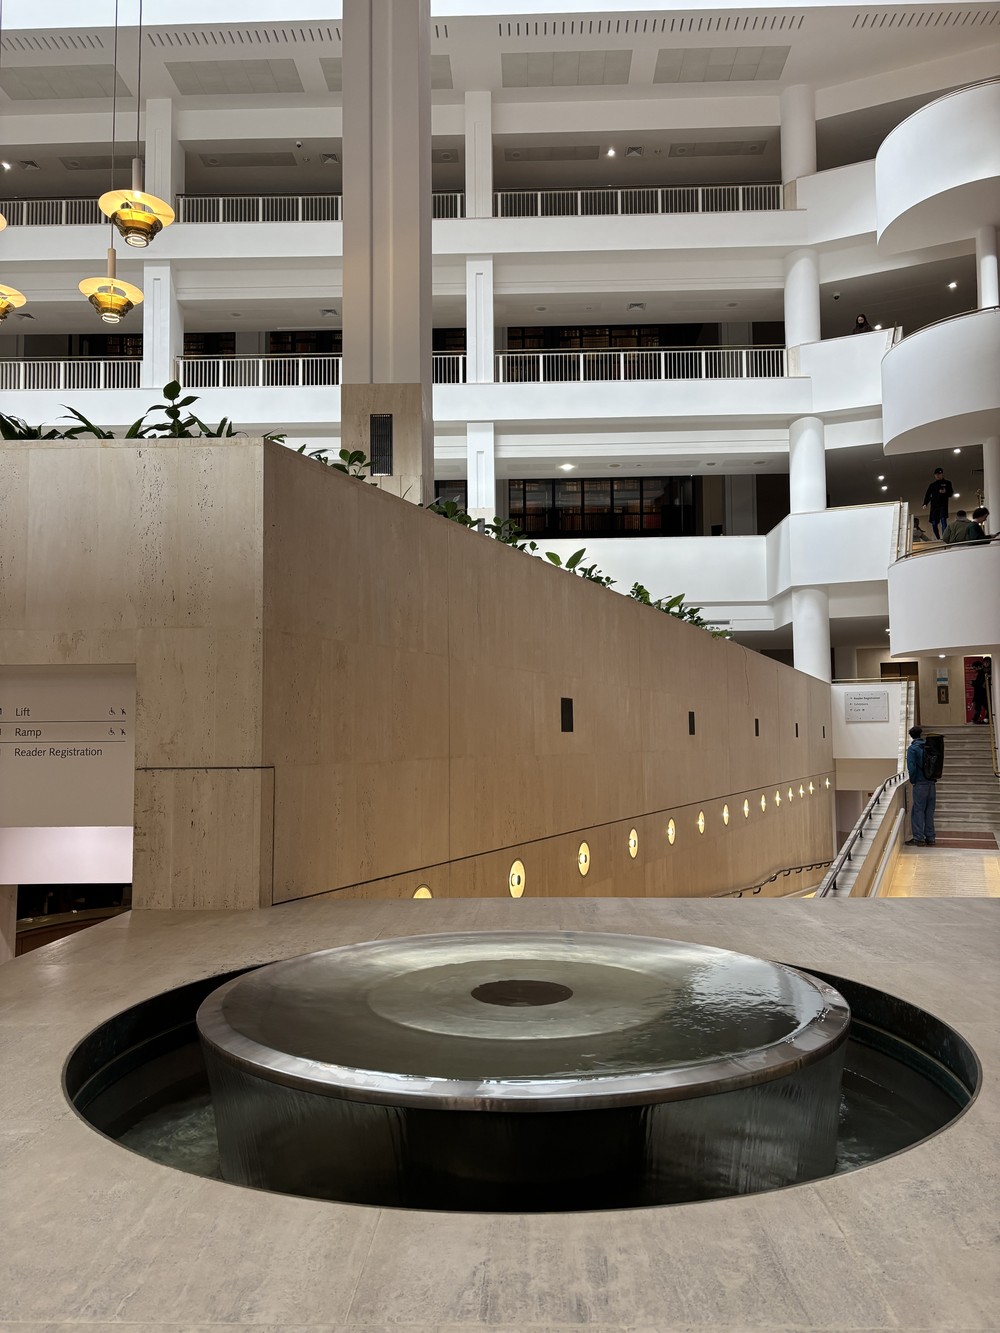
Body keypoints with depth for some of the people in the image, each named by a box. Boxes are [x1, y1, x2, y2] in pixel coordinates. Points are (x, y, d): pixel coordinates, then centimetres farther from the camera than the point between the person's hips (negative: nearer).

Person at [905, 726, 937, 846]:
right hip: (932, 783, 5)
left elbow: (911, 767, -14)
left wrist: (912, 781, -2)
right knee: (929, 811, 10)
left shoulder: (912, 749, -6)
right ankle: (930, 838, 13)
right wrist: (933, 778, 16)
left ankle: (918, 838, -2)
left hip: (920, 783, -5)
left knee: (918, 811, 0)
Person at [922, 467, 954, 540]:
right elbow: (928, 495, 14)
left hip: (943, 505, -3)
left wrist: (945, 492, -17)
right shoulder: (932, 485, 19)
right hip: (934, 506, 3)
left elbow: (951, 493, 6)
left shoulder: (947, 483, 12)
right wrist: (925, 504, -3)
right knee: (934, 523, -2)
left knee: (943, 520, -20)